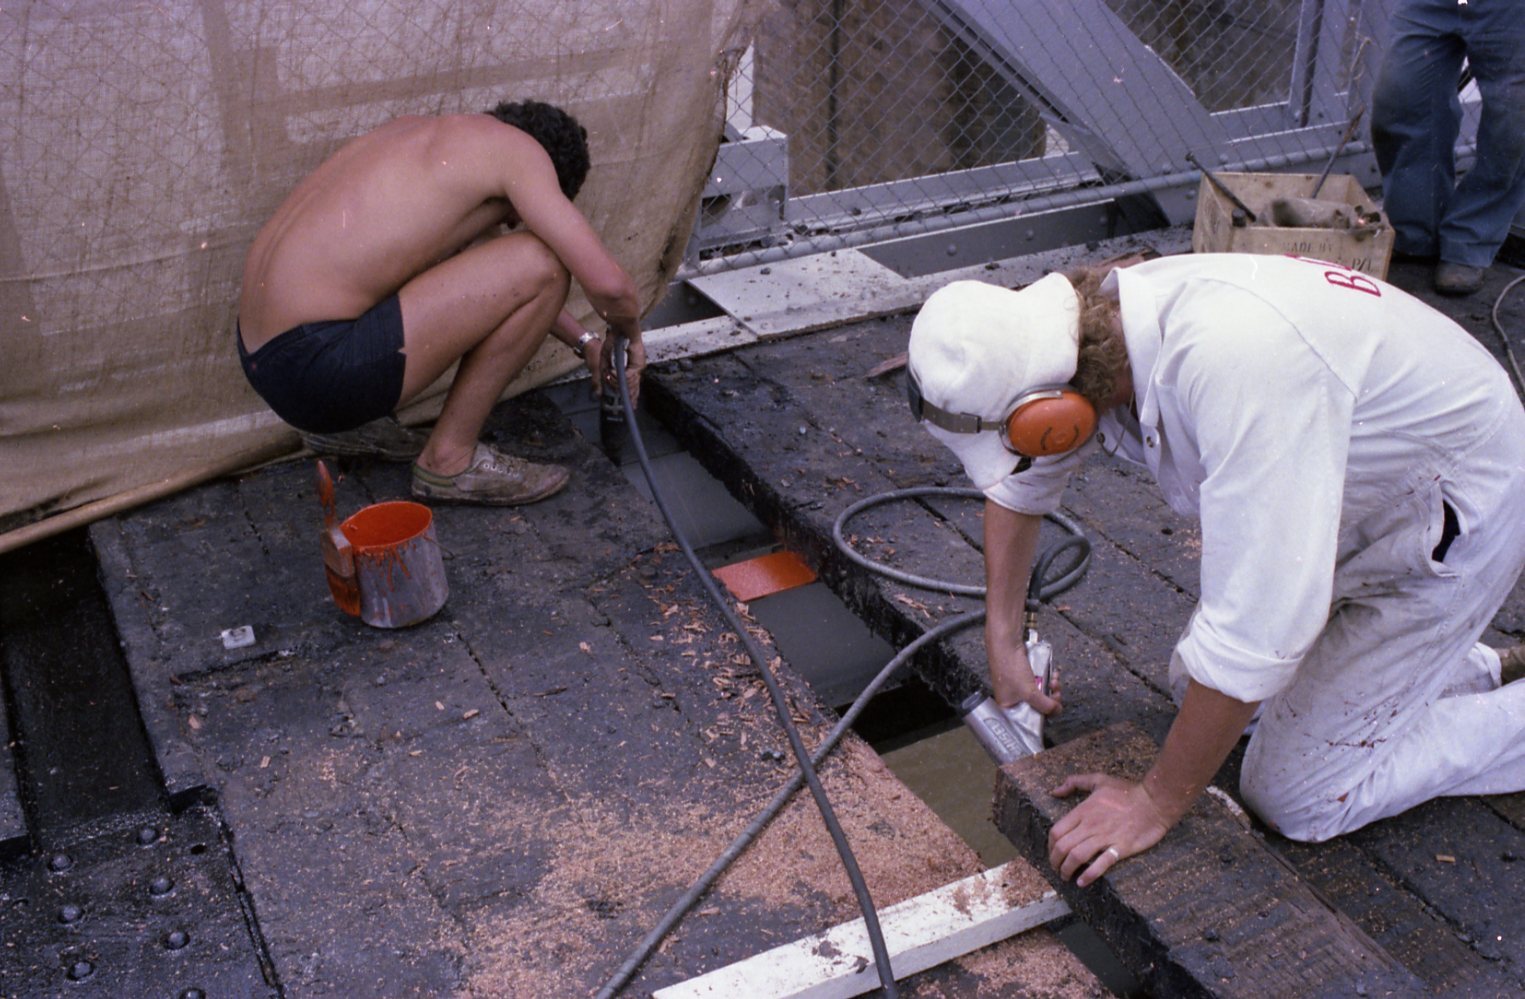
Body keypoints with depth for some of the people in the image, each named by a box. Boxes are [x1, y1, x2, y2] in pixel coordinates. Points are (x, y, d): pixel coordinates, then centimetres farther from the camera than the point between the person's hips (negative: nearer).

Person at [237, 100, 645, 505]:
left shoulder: (434, 134, 22)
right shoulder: (517, 145, -3)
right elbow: (607, 284, -8)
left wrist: (583, 341, 40)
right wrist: (629, 333, 15)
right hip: (317, 367, -9)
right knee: (544, 262, -6)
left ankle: (340, 421, 22)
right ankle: (449, 459, 3)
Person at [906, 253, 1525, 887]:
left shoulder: (1235, 361, -42)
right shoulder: (1091, 324, -15)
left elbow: (1257, 629, -39)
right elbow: (1017, 486, 7)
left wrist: (1156, 804, -28)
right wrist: (1003, 642, 7)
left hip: (1450, 516, -8)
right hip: (1343, 500, 8)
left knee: (1296, 799, -7)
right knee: (1198, 686, 13)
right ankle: (1471, 669, 23)